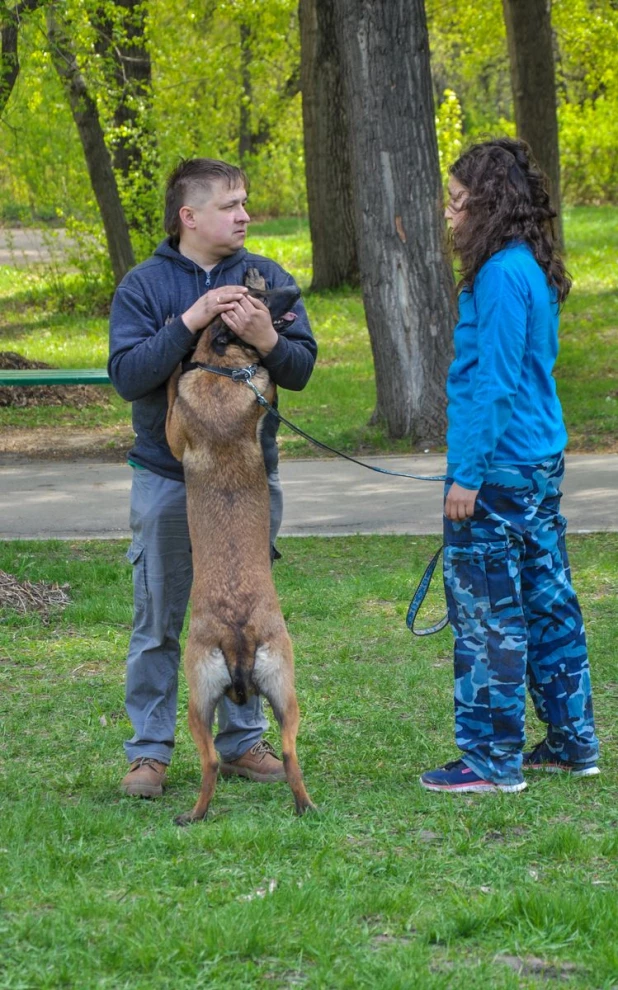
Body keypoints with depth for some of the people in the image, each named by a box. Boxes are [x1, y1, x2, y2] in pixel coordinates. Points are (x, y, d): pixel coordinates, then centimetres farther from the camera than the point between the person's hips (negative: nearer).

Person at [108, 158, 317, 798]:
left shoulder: (267, 279, 2)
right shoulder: (144, 286, -4)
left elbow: (302, 368, -2)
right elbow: (127, 375, -15)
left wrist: (266, 340, -23)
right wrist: (190, 323, -24)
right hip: (166, 478, -2)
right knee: (159, 623, 4)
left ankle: (242, 741, 22)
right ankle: (149, 751, 12)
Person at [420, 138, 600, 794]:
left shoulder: (501, 275, -17)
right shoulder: (531, 270, 12)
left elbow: (494, 383, -20)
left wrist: (467, 474, -18)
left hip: (497, 469, -10)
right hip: (540, 465, 10)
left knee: (487, 614, -3)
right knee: (547, 601, 15)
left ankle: (493, 760, 3)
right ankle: (573, 743, 22)